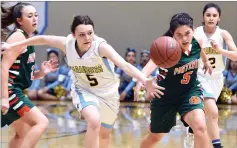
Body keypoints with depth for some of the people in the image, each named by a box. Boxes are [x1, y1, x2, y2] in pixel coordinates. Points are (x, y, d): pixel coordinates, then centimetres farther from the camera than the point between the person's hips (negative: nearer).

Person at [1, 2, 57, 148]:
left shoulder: (27, 39, 17)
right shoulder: (18, 37, -11)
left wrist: (41, 72, 5)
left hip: (14, 91, 10)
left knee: (24, 134, 19)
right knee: (41, 122, -16)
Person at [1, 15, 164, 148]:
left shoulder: (101, 46, -33)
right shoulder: (67, 43, -22)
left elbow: (125, 65, -47)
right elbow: (42, 39, -4)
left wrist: (145, 81, -64)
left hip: (108, 92, 0)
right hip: (83, 90, 0)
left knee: (105, 134, 18)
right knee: (94, 122, -30)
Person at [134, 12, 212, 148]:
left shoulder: (197, 41, -16)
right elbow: (152, 63, -55)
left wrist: (206, 61, 33)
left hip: (190, 91, 2)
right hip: (166, 96, -2)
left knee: (200, 127, -25)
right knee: (154, 137, 17)